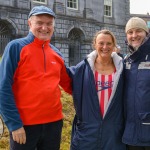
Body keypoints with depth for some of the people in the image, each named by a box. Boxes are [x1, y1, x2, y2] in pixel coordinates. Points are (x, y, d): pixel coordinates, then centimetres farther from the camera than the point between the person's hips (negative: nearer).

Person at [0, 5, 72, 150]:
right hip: (24, 124, -5)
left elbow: (68, 84, 15)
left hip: (54, 122, 5)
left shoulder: (56, 53, 7)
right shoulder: (16, 47, -8)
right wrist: (14, 123, -15)